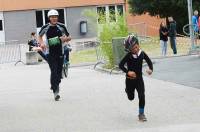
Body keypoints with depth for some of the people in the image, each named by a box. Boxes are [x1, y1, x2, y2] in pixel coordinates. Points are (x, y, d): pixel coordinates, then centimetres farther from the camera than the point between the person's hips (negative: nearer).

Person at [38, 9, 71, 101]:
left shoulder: (61, 27, 1)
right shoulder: (45, 28, -1)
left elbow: (69, 37, 11)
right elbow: (39, 36, 17)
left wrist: (65, 39, -13)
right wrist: (41, 43, -3)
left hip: (60, 53, 2)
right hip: (50, 53, -2)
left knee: (59, 72, 7)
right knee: (54, 71, -14)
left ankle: (55, 86, 35)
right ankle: (55, 91, -16)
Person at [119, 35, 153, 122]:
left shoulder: (142, 54, -8)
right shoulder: (128, 56, -17)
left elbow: (149, 61, 8)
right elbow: (121, 65, -14)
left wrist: (150, 69, -10)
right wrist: (128, 72, -27)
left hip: (139, 79, 1)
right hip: (130, 79, -1)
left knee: (142, 96, -11)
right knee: (131, 98, 15)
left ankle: (141, 113, 4)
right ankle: (127, 90, 52)